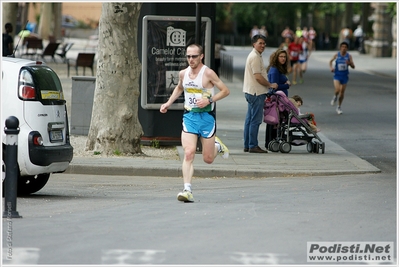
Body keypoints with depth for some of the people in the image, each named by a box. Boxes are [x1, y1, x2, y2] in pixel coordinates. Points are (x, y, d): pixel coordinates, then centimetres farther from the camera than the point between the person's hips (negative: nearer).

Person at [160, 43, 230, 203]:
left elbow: (225, 91, -7)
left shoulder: (208, 73, -10)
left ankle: (217, 146, 41)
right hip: (189, 117, 3)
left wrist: (209, 100, -19)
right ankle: (187, 190, -18)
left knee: (208, 159, 5)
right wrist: (168, 103, 17)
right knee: (189, 153, -15)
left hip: (206, 117, -3)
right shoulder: (183, 74, 6)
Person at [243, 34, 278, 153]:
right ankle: (253, 146, -8)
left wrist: (268, 86, 19)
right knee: (255, 120, -9)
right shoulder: (255, 57, -15)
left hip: (251, 92, 11)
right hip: (256, 92, -11)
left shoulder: (255, 56, 19)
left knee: (250, 120, 12)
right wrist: (270, 85, -9)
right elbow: (258, 77, -20)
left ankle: (247, 145, 16)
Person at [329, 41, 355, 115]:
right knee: (337, 90, -20)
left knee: (342, 93, 7)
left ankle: (339, 107, 24)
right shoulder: (336, 55, -6)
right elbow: (331, 61, 13)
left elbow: (353, 67, -6)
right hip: (337, 75, -1)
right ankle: (335, 97, 16)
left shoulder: (349, 56, -5)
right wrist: (331, 67, -6)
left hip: (345, 76, 1)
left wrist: (349, 63, -27)